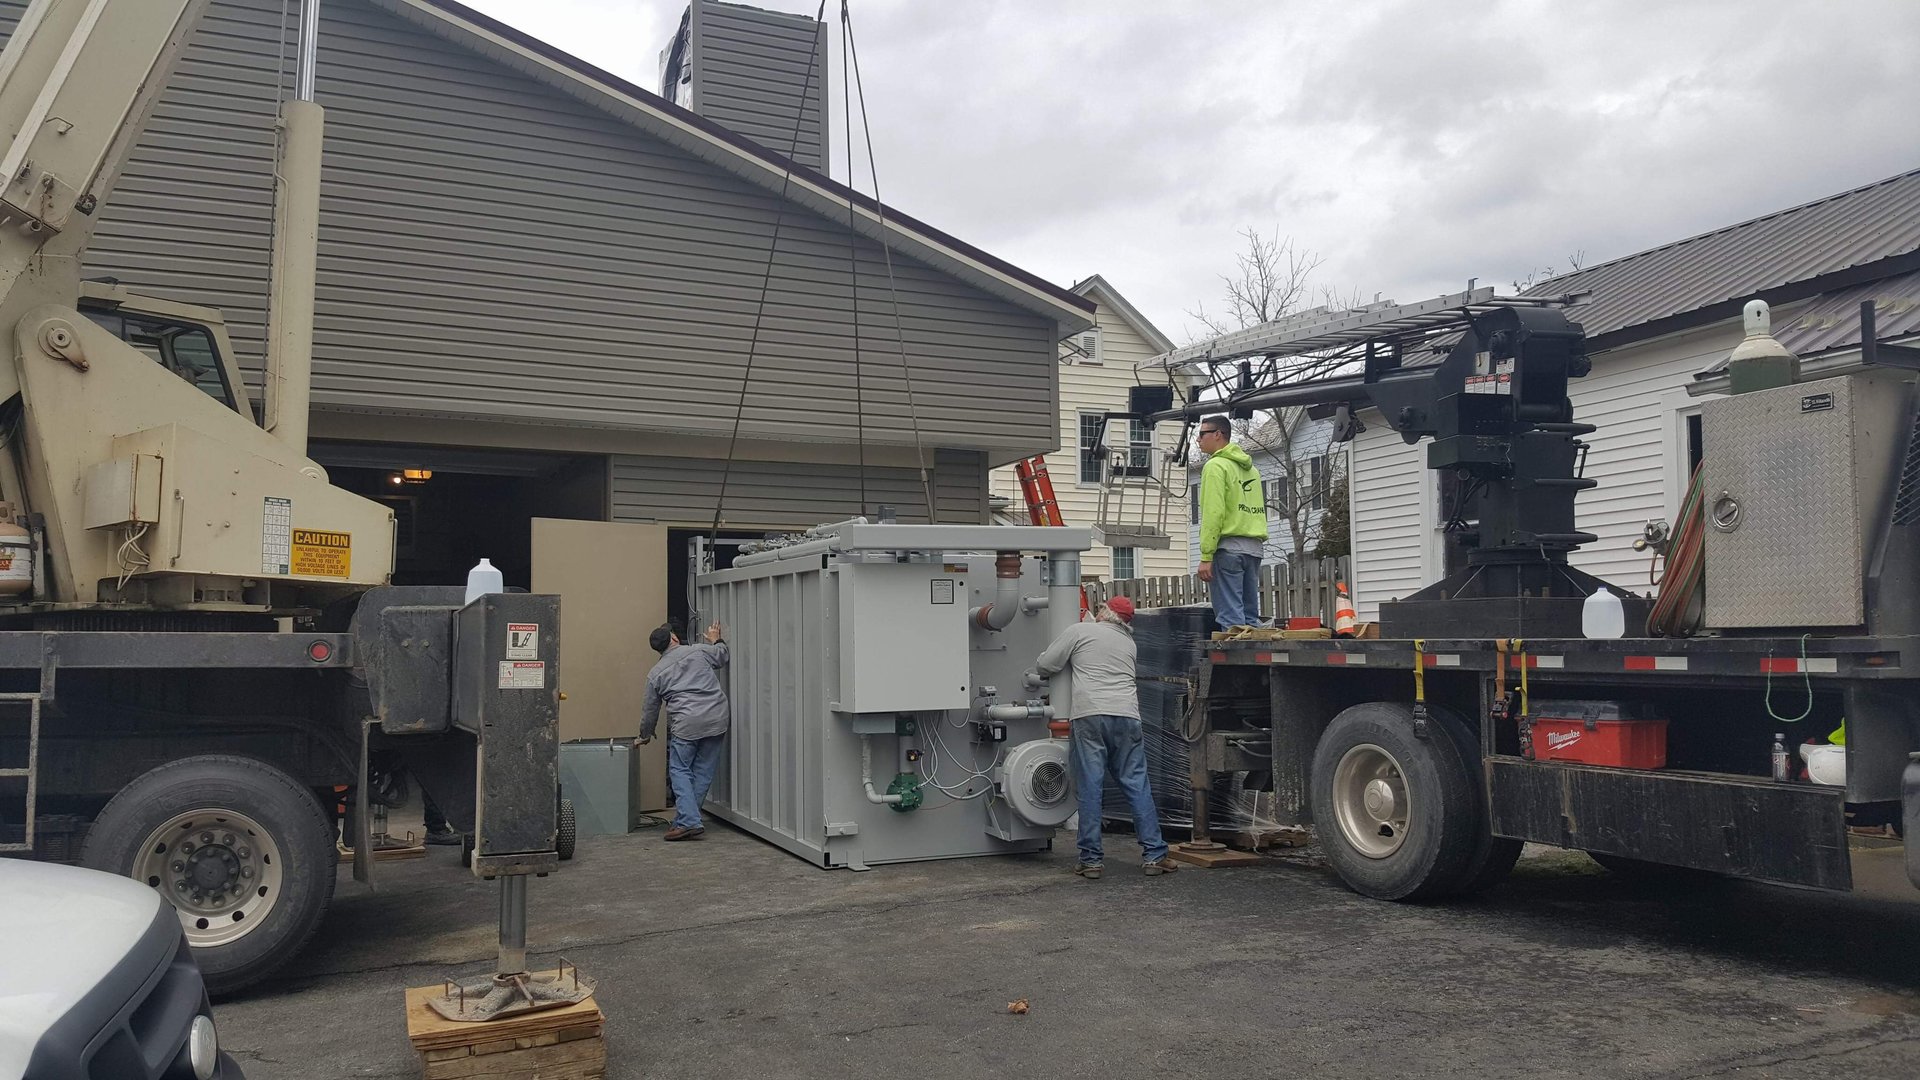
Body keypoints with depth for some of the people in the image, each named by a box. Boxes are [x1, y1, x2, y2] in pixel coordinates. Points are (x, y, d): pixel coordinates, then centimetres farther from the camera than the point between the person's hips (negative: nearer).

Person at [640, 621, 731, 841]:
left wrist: (645, 735, 34)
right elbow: (722, 657, 28)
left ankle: (688, 821, -8)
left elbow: (650, 710, 18)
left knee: (680, 770, 5)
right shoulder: (700, 651, 8)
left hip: (686, 724, -2)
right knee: (703, 771, 10)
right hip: (717, 720, 2)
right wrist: (716, 640, 46)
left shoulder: (655, 674, 10)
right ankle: (687, 817, 13)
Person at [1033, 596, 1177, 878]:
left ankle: (1091, 860, 2)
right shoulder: (1128, 642, 23)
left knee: (1090, 789, -1)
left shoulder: (1079, 631, 8)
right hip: (1127, 716, 4)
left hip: (1089, 715, -4)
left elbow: (1043, 666, 8)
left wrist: (1071, 664, 28)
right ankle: (1155, 855, 6)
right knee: (1137, 787, 6)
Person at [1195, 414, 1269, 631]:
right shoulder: (1250, 468, 20)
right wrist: (1254, 547, 14)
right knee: (1250, 616, 9)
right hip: (1254, 547, 8)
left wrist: (1206, 556, -14)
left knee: (1230, 617, -9)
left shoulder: (1216, 465, -5)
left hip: (1228, 546, -8)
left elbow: (1213, 513, -13)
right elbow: (1258, 509, 16)